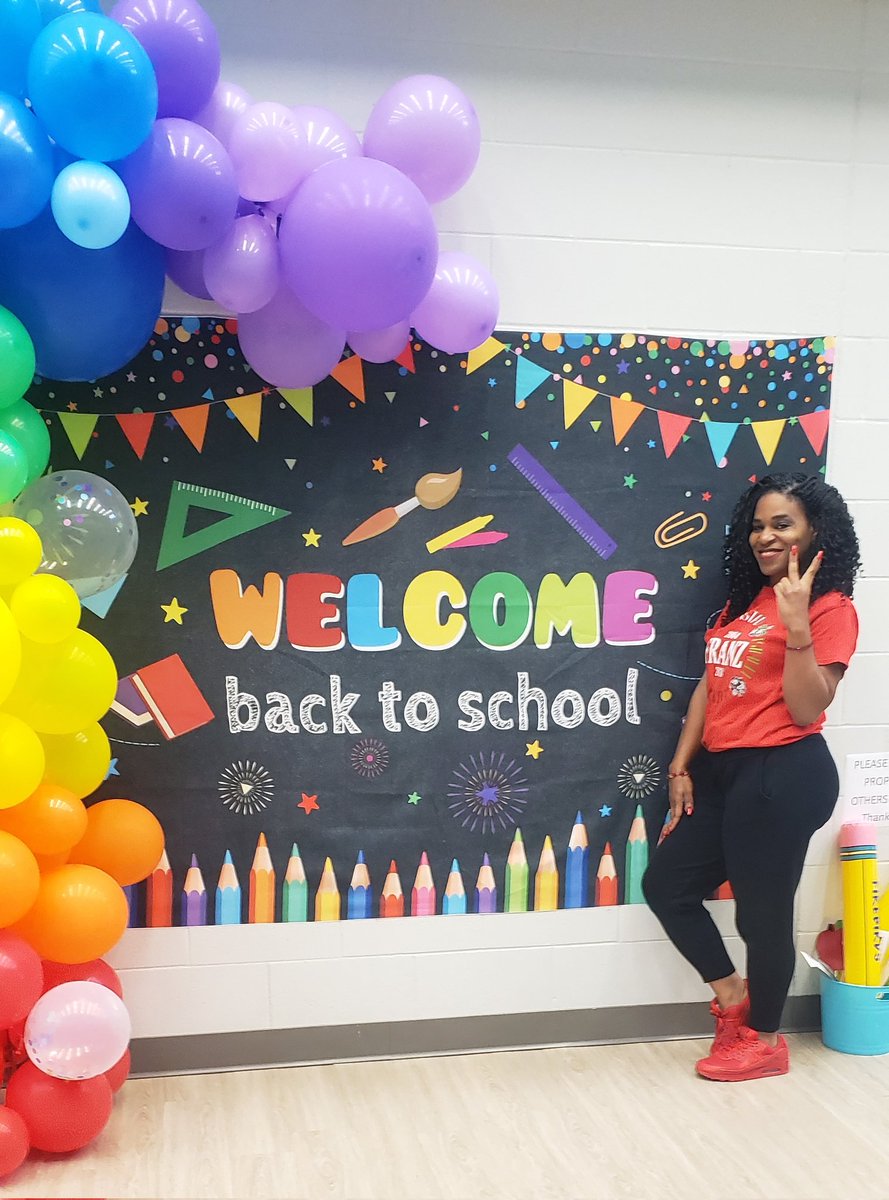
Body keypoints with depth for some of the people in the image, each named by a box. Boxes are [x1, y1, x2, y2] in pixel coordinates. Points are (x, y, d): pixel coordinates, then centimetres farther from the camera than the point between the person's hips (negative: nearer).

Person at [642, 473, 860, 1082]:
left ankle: (765, 1041, 24)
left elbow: (806, 710, -17)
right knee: (666, 883, 13)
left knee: (763, 911, 3)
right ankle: (732, 995, 30)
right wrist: (682, 765, 10)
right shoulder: (745, 600, 15)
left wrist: (796, 621, -25)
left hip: (784, 777, -9)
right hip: (721, 770, 9)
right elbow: (709, 686, 15)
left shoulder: (830, 609, -9)